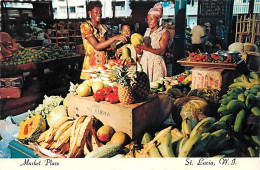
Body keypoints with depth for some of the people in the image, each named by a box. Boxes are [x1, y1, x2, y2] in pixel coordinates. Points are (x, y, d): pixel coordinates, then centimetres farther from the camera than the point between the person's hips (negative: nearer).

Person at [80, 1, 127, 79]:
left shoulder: (103, 27, 11)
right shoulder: (85, 26, -8)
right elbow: (96, 46, -21)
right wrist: (114, 38, -26)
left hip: (104, 63, 5)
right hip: (91, 64, -5)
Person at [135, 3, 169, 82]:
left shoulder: (164, 32, -2)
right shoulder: (147, 31, 14)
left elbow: (162, 51, -14)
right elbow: (140, 51, 11)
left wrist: (146, 48, -24)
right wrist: (137, 46, -11)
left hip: (156, 64, -5)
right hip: (144, 62, 5)